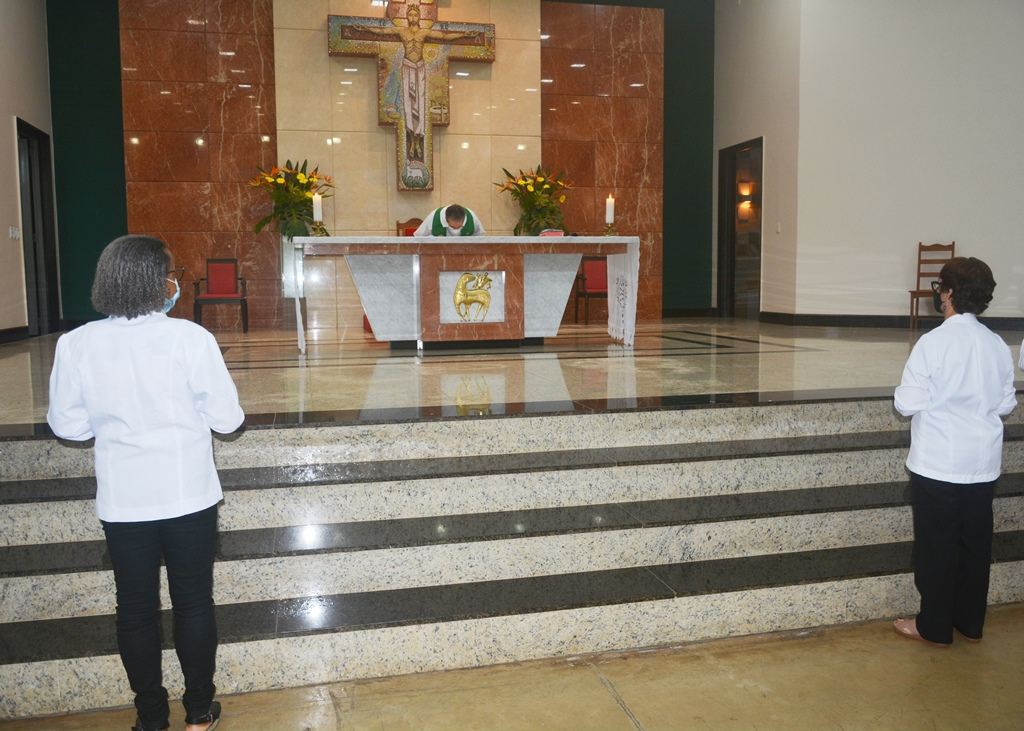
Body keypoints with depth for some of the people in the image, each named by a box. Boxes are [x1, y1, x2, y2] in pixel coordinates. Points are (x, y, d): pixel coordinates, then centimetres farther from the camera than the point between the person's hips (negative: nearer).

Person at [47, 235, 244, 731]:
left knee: (136, 608, 16)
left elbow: (68, 424, 0)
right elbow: (226, 418, -12)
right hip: (188, 497, -2)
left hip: (121, 501, 2)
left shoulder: (77, 344, -8)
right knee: (194, 603, 14)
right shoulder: (189, 338, -16)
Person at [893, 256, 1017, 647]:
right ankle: (970, 622, 28)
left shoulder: (934, 343, -17)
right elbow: (1007, 404, 7)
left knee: (936, 545, 6)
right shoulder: (998, 346, 0)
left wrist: (903, 391, 4)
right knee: (975, 543, 15)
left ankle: (934, 627, 17)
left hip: (937, 464, -5)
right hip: (983, 464, 5)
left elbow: (909, 403, -16)